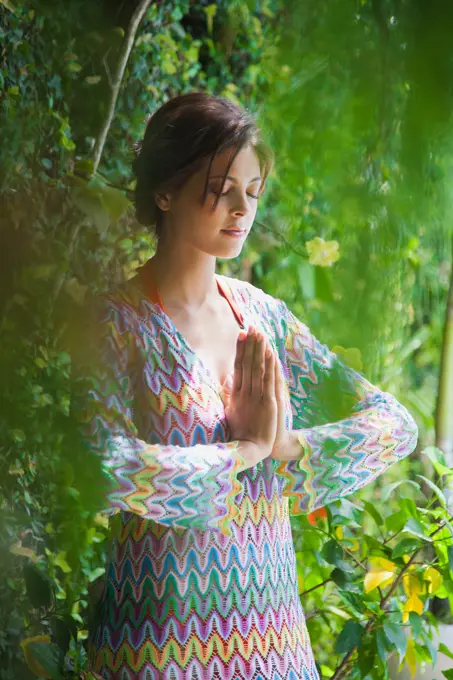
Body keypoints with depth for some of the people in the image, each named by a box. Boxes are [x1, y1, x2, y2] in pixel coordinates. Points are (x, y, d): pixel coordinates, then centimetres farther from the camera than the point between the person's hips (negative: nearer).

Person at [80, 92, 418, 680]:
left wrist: (285, 443, -11)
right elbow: (104, 470, -27)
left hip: (272, 628, 5)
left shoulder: (262, 313, 6)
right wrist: (246, 449, -15)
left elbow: (395, 424, 5)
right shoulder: (118, 323, -11)